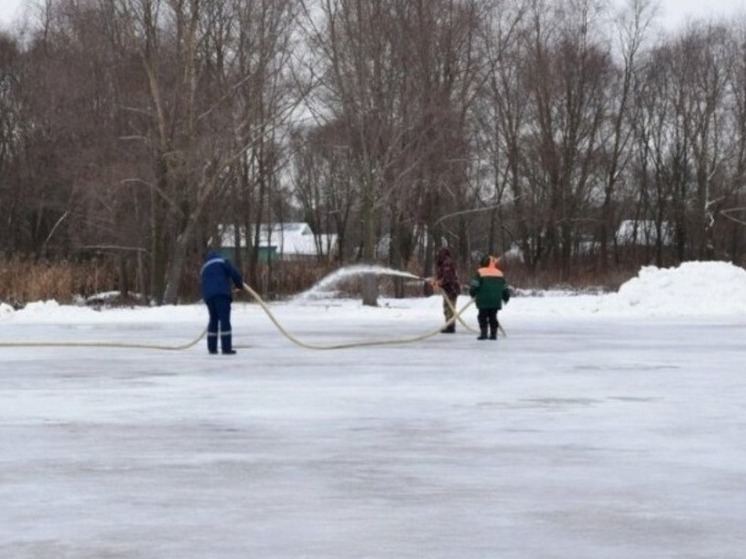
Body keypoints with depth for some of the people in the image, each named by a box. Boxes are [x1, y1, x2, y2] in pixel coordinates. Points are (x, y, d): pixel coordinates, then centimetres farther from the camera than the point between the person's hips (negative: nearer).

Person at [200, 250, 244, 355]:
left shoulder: (204, 269, 30)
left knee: (213, 319, 17)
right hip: (222, 293, -6)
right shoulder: (222, 262, 11)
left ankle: (212, 347, 17)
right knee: (224, 319, -8)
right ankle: (226, 348, -15)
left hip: (208, 295, 6)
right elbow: (234, 273, -1)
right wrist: (239, 284, 16)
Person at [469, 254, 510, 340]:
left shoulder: (480, 273, -2)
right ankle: (493, 333, 8)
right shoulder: (499, 273, 14)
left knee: (482, 316, 4)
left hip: (484, 301, -4)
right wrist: (506, 297, 33)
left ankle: (483, 333, -3)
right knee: (493, 316, 12)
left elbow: (474, 285, -9)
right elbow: (505, 288, 19)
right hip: (496, 301, 4)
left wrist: (472, 293, 8)